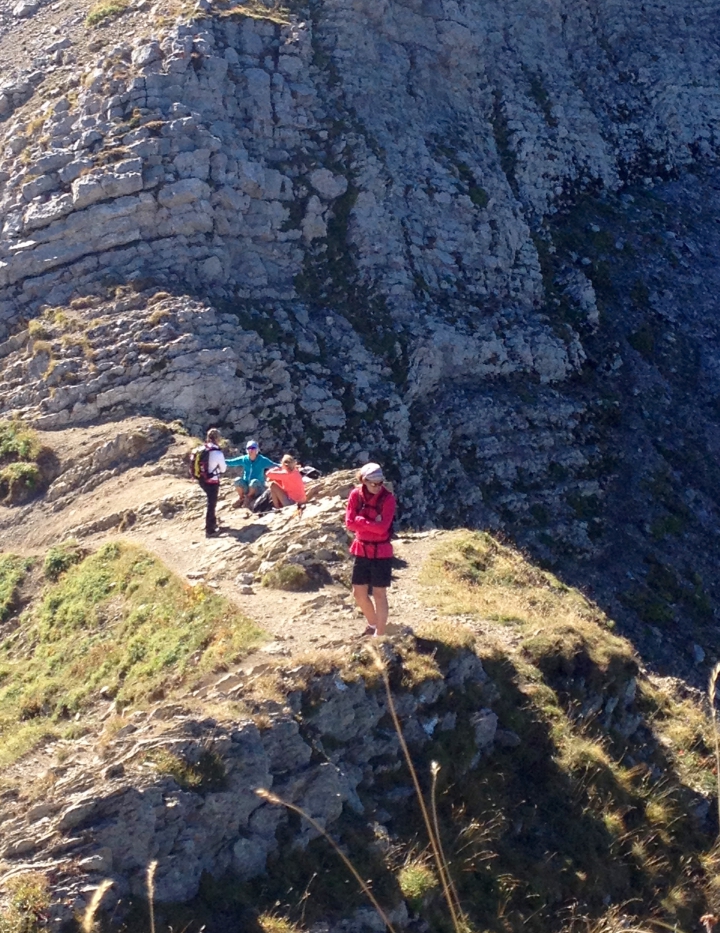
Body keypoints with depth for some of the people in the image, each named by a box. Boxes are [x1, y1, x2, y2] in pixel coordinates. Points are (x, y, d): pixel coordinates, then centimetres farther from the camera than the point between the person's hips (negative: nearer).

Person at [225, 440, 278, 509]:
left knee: (254, 482, -37)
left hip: (258, 488, -2)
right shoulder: (243, 459, -1)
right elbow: (230, 462, 1)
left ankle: (249, 496, -3)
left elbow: (274, 465, -17)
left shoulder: (263, 460, -9)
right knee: (238, 480, -28)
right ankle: (241, 497, 0)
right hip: (245, 487, 2)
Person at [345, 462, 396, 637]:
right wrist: (372, 524, -17)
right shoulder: (356, 495, -4)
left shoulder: (388, 498, -15)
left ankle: (379, 634, 10)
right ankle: (373, 624, 36)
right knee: (358, 592, 12)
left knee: (379, 594, 1)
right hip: (361, 550, 5)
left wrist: (360, 520, -17)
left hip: (381, 552, -4)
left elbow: (382, 527, -23)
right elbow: (349, 523, -9)